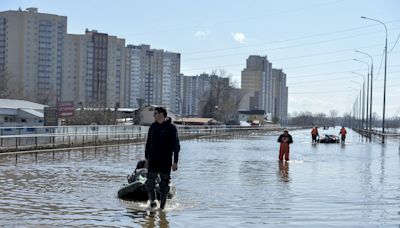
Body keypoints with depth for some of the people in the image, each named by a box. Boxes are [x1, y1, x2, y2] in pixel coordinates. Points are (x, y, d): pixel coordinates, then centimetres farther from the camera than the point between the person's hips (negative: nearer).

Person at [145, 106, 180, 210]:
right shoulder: (153, 126, 7)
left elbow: (176, 146, -5)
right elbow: (148, 143, 15)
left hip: (166, 161, -3)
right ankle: (152, 201, 15)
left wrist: (175, 162, -9)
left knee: (164, 184, 2)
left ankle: (162, 206, 13)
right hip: (153, 160, 3)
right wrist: (147, 157, 13)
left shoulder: (171, 128, -5)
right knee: (150, 182, -6)